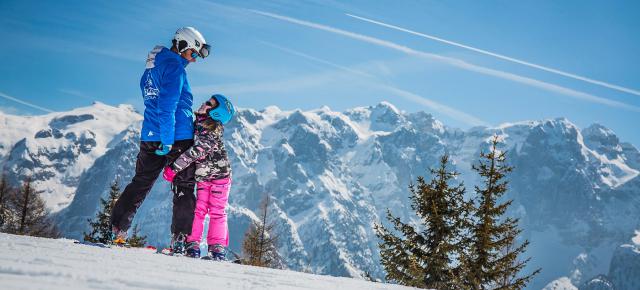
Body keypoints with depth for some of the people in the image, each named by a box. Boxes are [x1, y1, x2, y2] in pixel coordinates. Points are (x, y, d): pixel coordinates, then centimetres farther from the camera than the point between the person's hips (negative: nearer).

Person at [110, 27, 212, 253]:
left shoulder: (154, 64, 18)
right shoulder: (174, 65, -11)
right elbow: (167, 105, -21)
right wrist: (168, 140, -23)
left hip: (149, 136, 8)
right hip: (178, 138, -8)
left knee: (140, 183, 13)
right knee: (184, 188, 2)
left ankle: (118, 229, 8)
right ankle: (180, 238, -1)